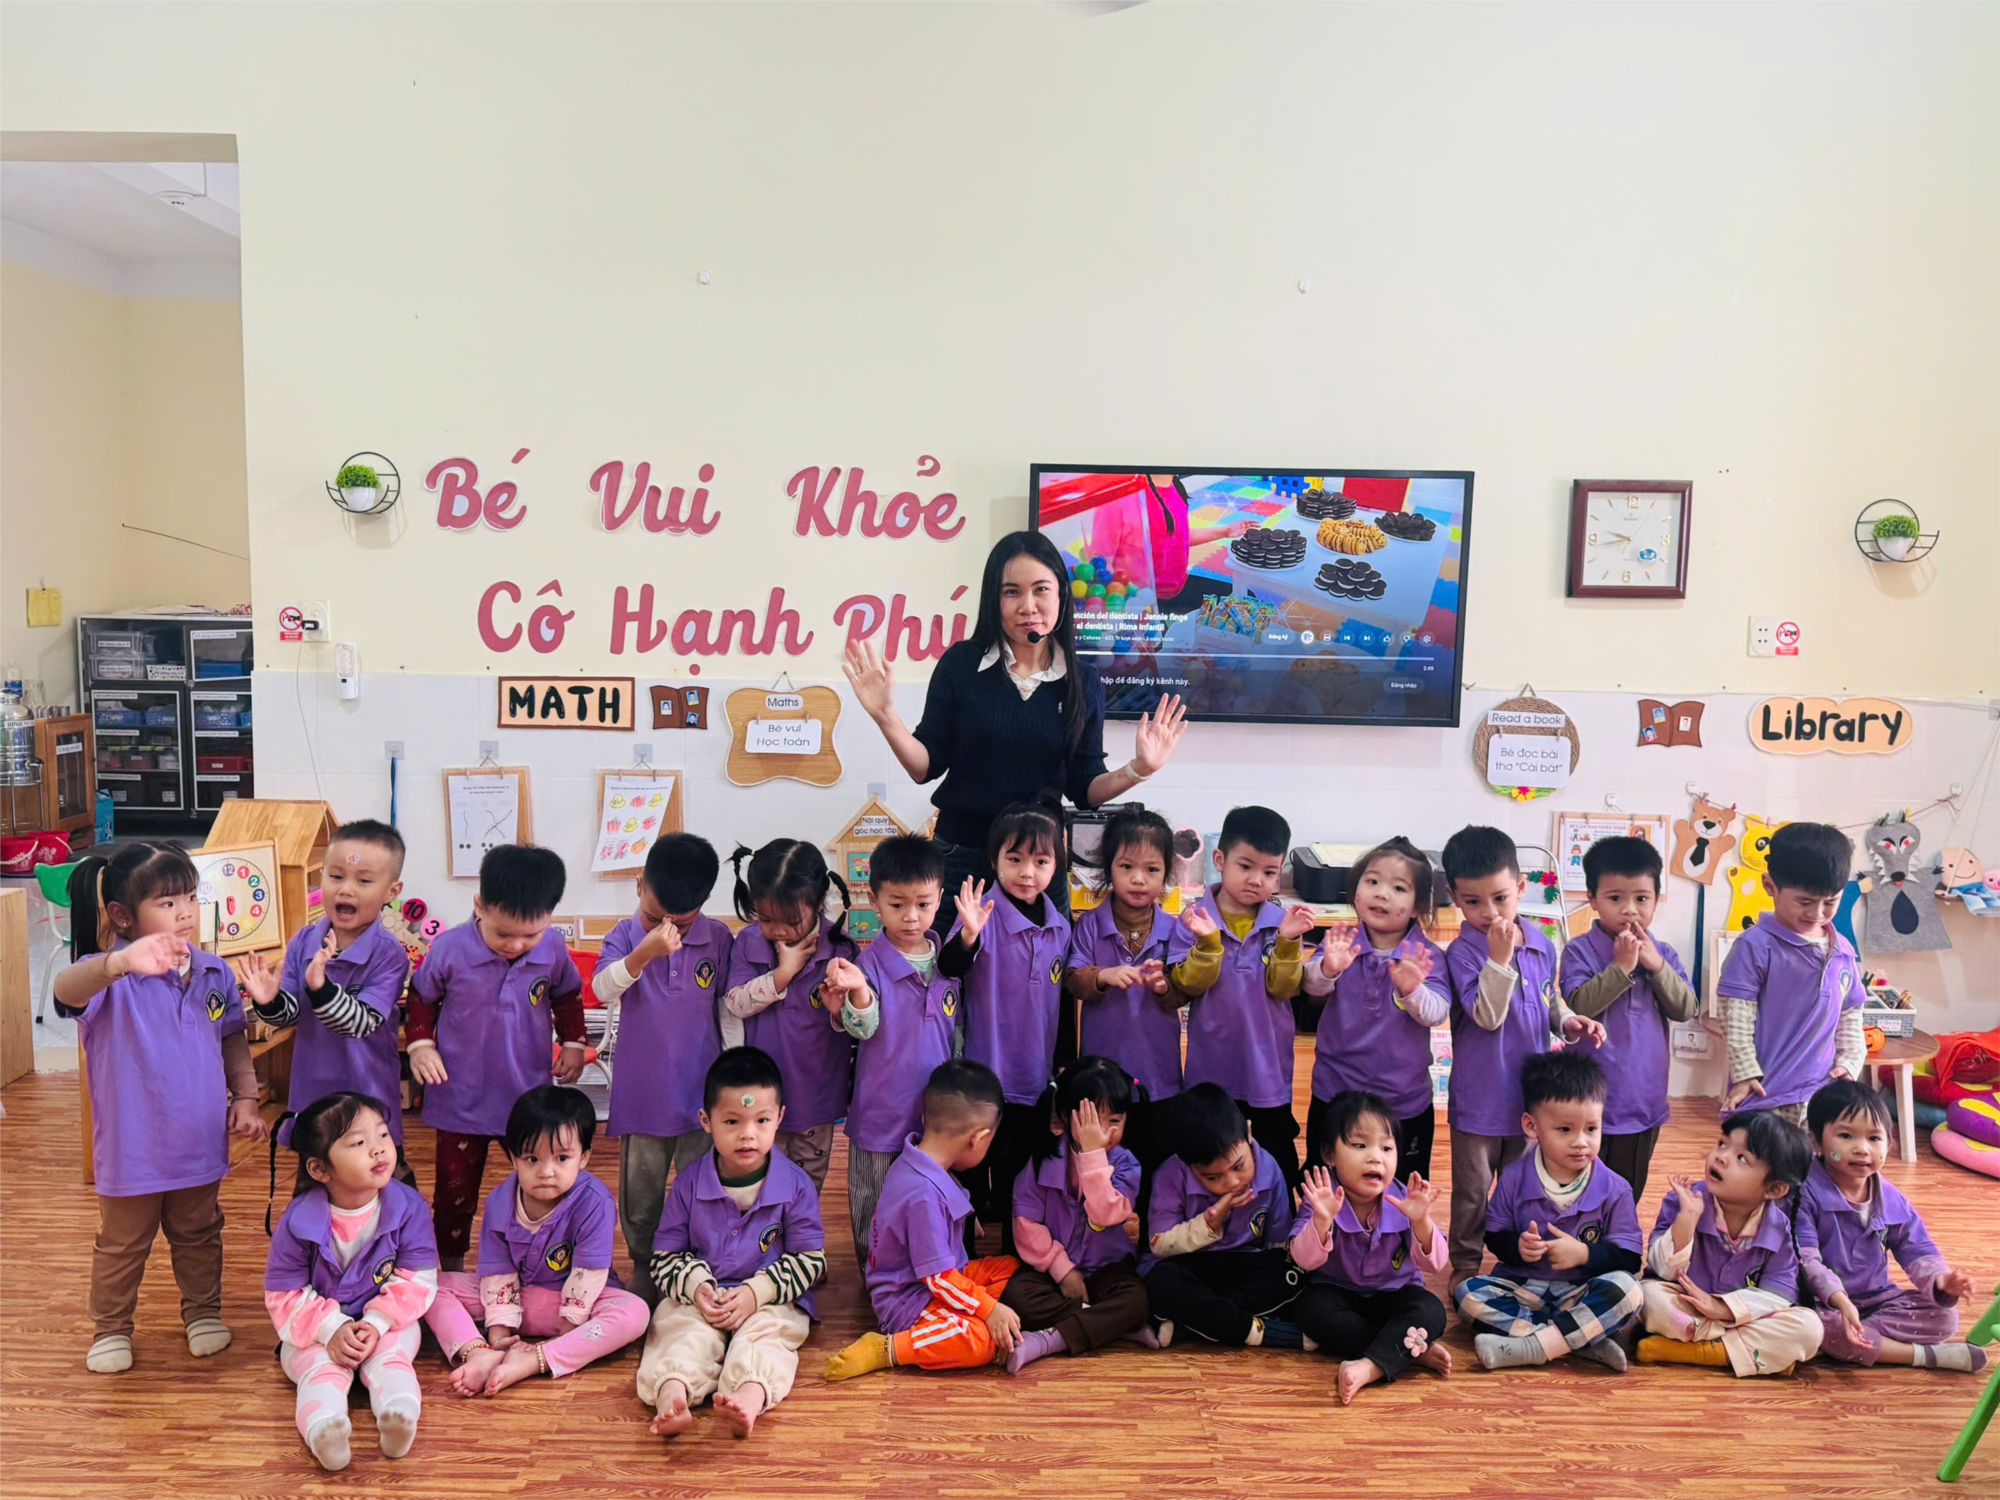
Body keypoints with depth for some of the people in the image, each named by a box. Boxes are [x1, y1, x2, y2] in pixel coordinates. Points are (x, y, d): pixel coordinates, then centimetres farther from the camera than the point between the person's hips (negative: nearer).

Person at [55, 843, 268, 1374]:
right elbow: (67, 989, -44)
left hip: (200, 1142, 4)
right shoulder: (112, 977, -20)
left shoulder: (213, 973, -4)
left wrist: (246, 1097, 2)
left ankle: (203, 1311, 43)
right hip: (132, 1147, -4)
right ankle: (111, 1327, 38)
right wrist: (119, 963, -65)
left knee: (199, 1235, 23)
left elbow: (233, 1039, 10)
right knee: (122, 1244, 16)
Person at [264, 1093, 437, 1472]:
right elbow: (284, 1295, -8)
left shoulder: (408, 1208, -12)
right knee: (322, 1366, -29)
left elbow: (417, 1280, -10)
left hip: (387, 1322, 1)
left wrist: (376, 1324, -23)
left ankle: (401, 1414, -54)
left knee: (388, 1356, -28)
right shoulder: (298, 1222, -15)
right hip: (316, 1331, -1)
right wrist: (332, 1329, -21)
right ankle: (323, 1428, -56)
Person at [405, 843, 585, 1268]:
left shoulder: (553, 950, -11)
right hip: (461, 1098, -1)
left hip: (530, 1094, 1)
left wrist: (573, 1044, 3)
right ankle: (451, 1272, 32)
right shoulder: (450, 950, -17)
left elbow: (568, 996, 9)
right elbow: (421, 997, 2)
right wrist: (420, 1045, -10)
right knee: (455, 1188, 13)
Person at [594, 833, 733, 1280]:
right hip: (640, 1091, 0)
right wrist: (644, 952, -38)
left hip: (700, 1093, 0)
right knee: (639, 1191, 15)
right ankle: (643, 1267, 33)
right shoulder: (625, 935, -5)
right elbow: (603, 988, -22)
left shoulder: (717, 938, -3)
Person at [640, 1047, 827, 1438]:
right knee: (685, 1332, -28)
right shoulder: (689, 1184, 2)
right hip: (699, 1298, 2)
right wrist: (696, 1287, -14)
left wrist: (757, 1292, -15)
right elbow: (666, 1254, 7)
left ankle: (752, 1395, -59)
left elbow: (810, 1259, -2)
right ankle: (672, 1391, -53)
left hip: (771, 1299, -2)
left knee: (766, 1333, -32)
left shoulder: (796, 1185, -3)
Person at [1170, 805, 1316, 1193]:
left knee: (1278, 1156, 13)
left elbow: (1282, 988, -11)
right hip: (1211, 1065, 0)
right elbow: (1189, 986, -13)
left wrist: (1287, 942, -26)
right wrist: (1207, 942, -29)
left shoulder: (1281, 922, -6)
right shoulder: (1196, 917, -9)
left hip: (1268, 1066, 1)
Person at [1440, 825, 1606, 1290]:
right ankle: (1466, 1265, 26)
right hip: (1479, 1095, -5)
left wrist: (1569, 1021, -5)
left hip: (1528, 1091, 5)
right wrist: (1499, 956, -33)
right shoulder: (1462, 952, -18)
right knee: (1473, 1191, 10)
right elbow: (1487, 1015, -27)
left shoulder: (1541, 946, -1)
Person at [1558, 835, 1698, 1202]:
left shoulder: (1663, 954, 3)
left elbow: (1686, 1009, -5)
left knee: (1629, 1191, 19)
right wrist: (1621, 966, -24)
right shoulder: (1580, 951, -11)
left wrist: (1656, 965, -16)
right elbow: (1578, 1005, -22)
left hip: (1644, 1099, 5)